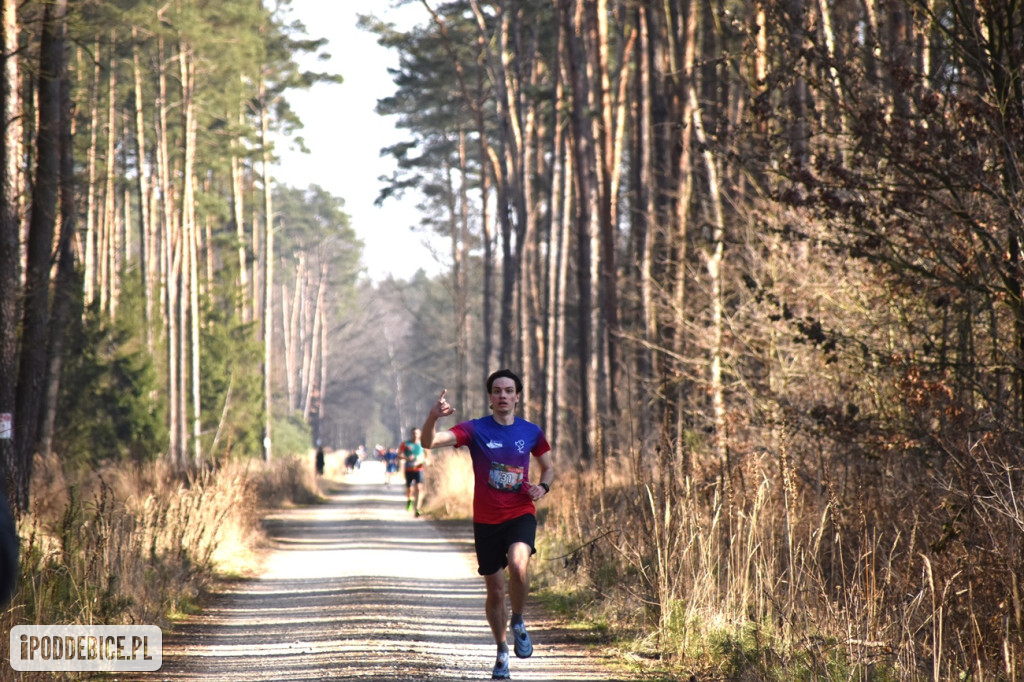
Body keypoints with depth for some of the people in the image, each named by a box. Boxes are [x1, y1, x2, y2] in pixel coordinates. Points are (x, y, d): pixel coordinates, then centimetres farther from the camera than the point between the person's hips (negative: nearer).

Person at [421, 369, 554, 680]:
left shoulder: (531, 432, 3)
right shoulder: (475, 430, -4)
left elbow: (548, 467, 18)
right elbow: (430, 442, -16)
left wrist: (543, 486, -4)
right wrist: (433, 417, -37)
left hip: (521, 514, 0)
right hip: (486, 520, 0)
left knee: (518, 564, -30)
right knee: (496, 591, 7)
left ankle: (518, 622, -3)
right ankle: (502, 652, 28)